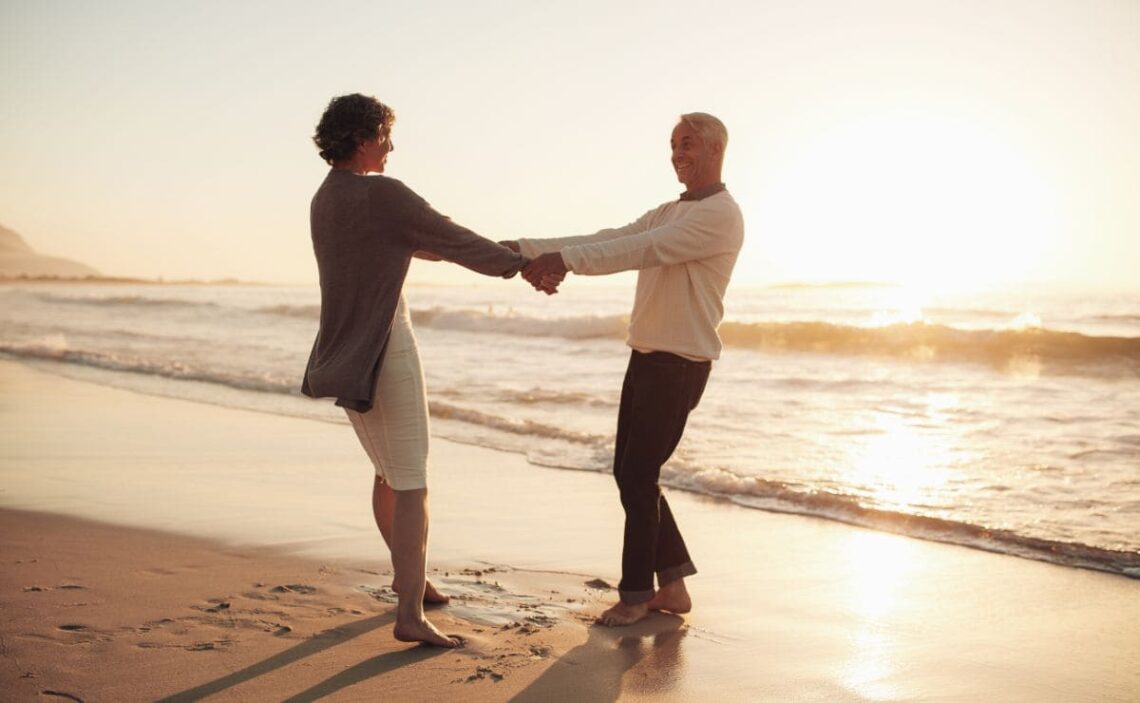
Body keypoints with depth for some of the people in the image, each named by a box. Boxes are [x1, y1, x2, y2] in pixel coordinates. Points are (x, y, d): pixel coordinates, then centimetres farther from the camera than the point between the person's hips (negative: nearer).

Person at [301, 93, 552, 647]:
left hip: (346, 356, 9)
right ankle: (410, 614, -11)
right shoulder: (383, 194, -15)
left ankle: (409, 575, 37)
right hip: (385, 347, -9)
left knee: (389, 471, 22)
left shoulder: (324, 200, 13)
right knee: (411, 482, -7)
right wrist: (521, 266, 3)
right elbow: (451, 240, -10)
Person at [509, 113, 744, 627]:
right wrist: (529, 250, -3)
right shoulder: (669, 213, 19)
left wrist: (566, 259, -36)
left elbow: (644, 250, -26)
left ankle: (636, 594, 8)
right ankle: (673, 585, 19)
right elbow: (607, 241, 8)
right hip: (645, 355, 9)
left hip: (680, 366, -9)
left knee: (638, 475, -5)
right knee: (630, 473, 10)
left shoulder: (721, 215, -11)